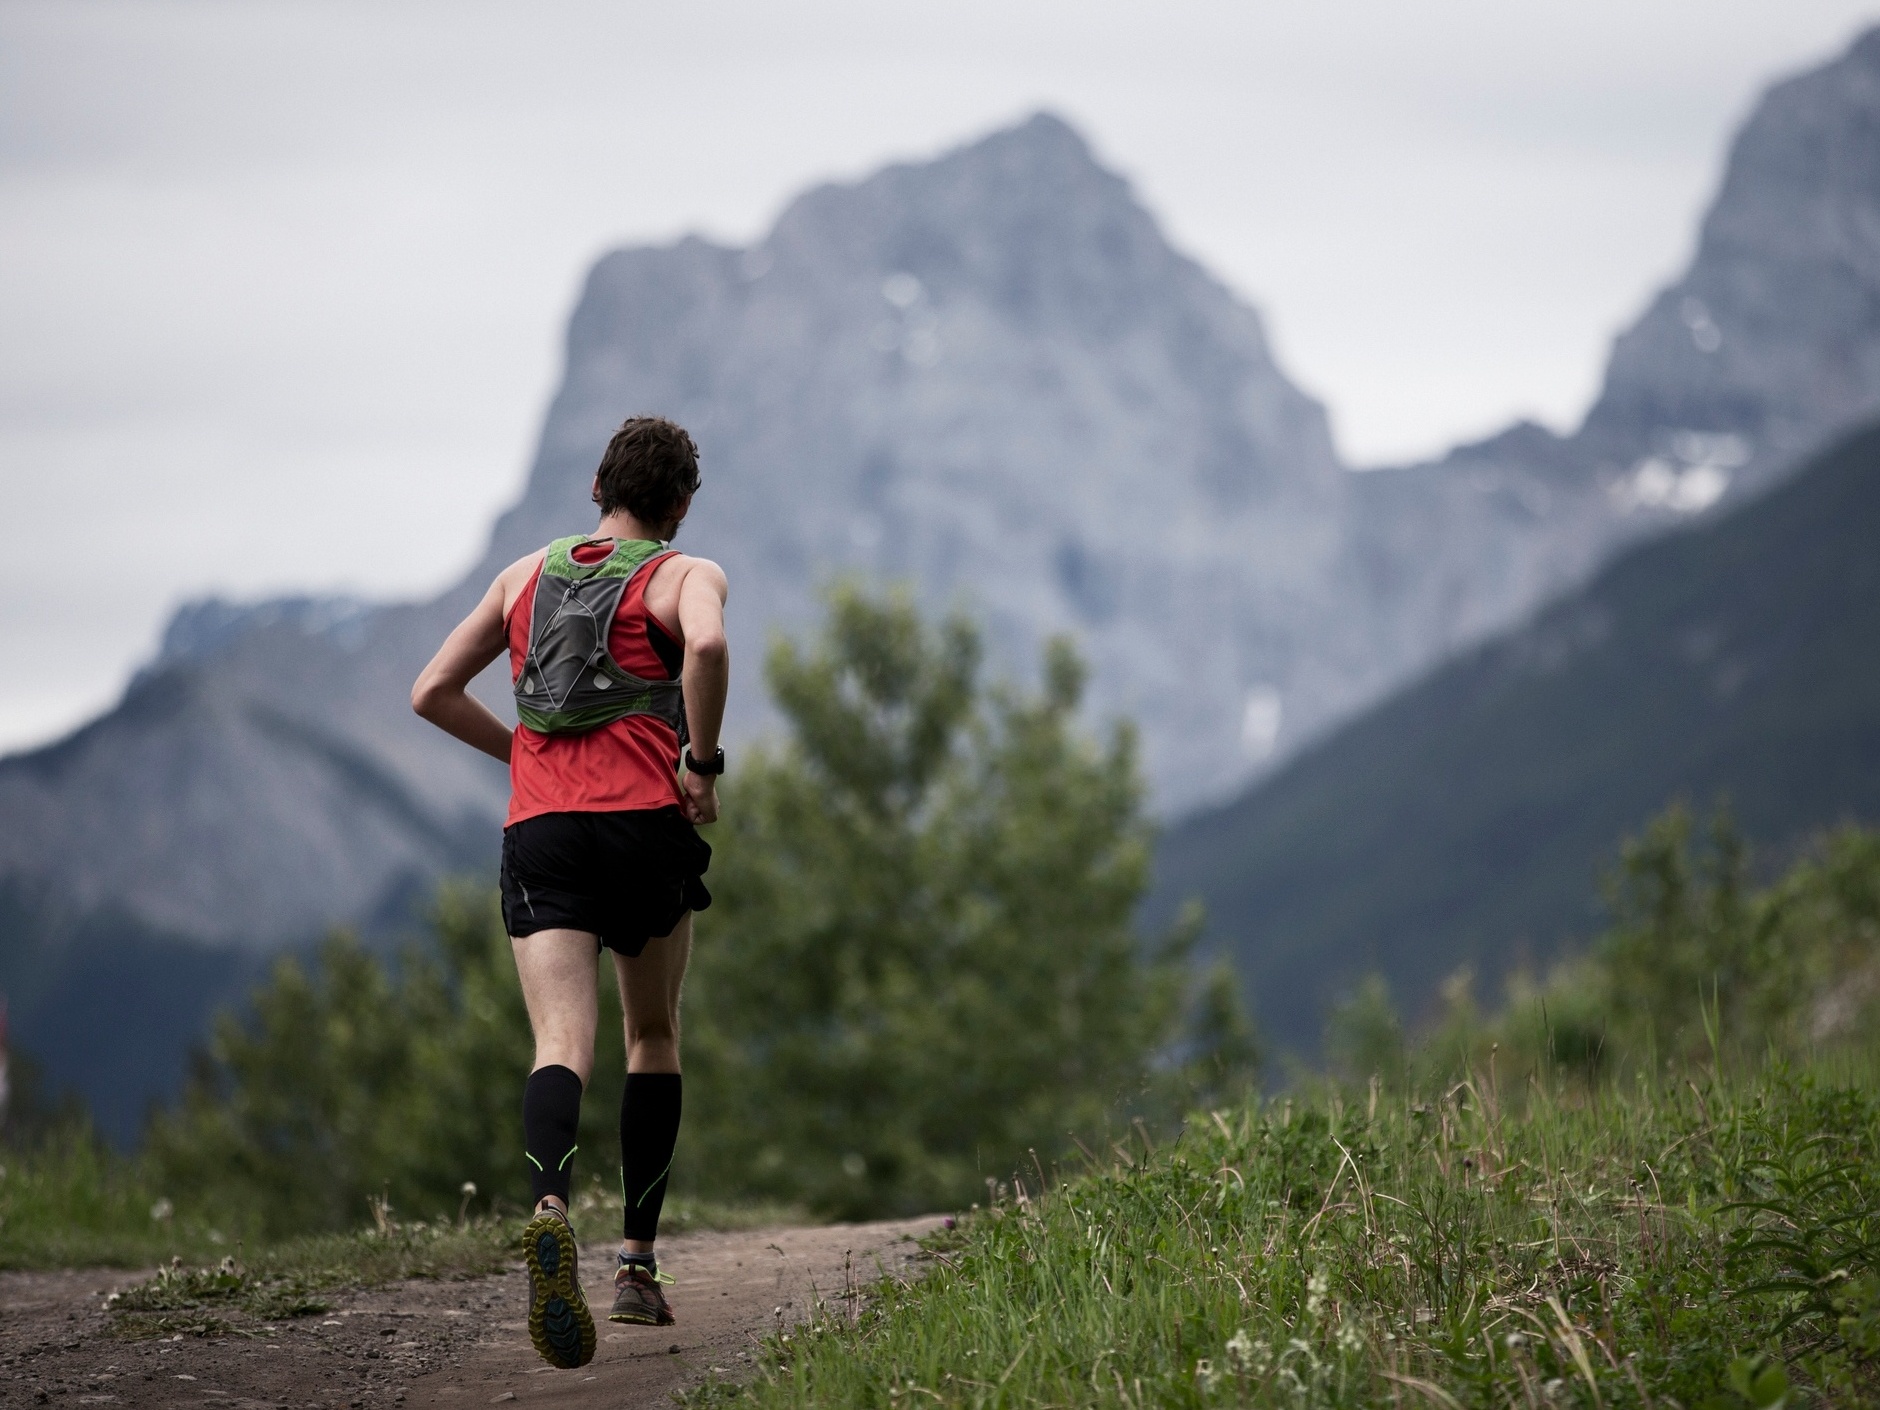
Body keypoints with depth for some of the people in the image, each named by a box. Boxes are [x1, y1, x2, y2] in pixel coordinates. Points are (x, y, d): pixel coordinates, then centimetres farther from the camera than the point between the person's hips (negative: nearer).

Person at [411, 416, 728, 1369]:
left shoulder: (527, 575, 20)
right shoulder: (686, 575, 7)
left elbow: (432, 693, 20)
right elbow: (707, 644, -18)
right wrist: (703, 760, -7)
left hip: (539, 827, 2)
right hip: (646, 822, -2)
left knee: (562, 1047, -12)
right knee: (653, 1038, 18)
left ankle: (551, 1211, -42)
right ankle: (638, 1264, 14)